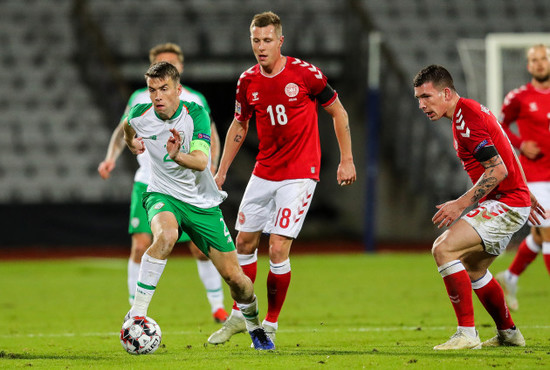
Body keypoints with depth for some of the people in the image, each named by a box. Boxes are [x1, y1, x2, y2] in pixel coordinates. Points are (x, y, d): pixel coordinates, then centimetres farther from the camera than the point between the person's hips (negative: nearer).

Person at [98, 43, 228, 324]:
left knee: (201, 247, -3)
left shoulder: (195, 100, 4)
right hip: (148, 183, 0)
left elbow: (211, 136, 11)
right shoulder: (140, 99, 5)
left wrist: (211, 165, -6)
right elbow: (122, 131, 12)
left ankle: (217, 305, 16)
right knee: (141, 244, -12)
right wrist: (111, 157, -6)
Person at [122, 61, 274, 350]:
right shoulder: (140, 115, -9)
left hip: (203, 202, 0)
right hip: (163, 196, 0)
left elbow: (201, 161, -31)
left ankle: (253, 325, 30)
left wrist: (177, 155, -49)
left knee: (234, 276, -1)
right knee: (165, 235, -37)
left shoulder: (195, 114, -17)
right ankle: (136, 314, -35)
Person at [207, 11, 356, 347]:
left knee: (278, 248, -12)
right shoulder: (248, 82, 0)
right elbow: (239, 126, 16)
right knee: (245, 243, 8)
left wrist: (347, 160, -3)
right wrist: (221, 172, 14)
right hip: (264, 173, 5)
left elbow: (338, 112, -1)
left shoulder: (304, 73, -13)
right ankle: (239, 316, 26)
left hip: (300, 174, -5)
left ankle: (271, 325, 2)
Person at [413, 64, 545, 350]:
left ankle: (467, 334, -20)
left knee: (444, 248, -20)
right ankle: (509, 334, 34)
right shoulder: (471, 111, 13)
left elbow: (498, 170, -24)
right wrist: (526, 194, 31)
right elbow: (506, 152, 24)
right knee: (472, 269, 23)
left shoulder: (466, 119, -19)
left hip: (506, 203, -11)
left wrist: (461, 204, -23)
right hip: (512, 201, 11)